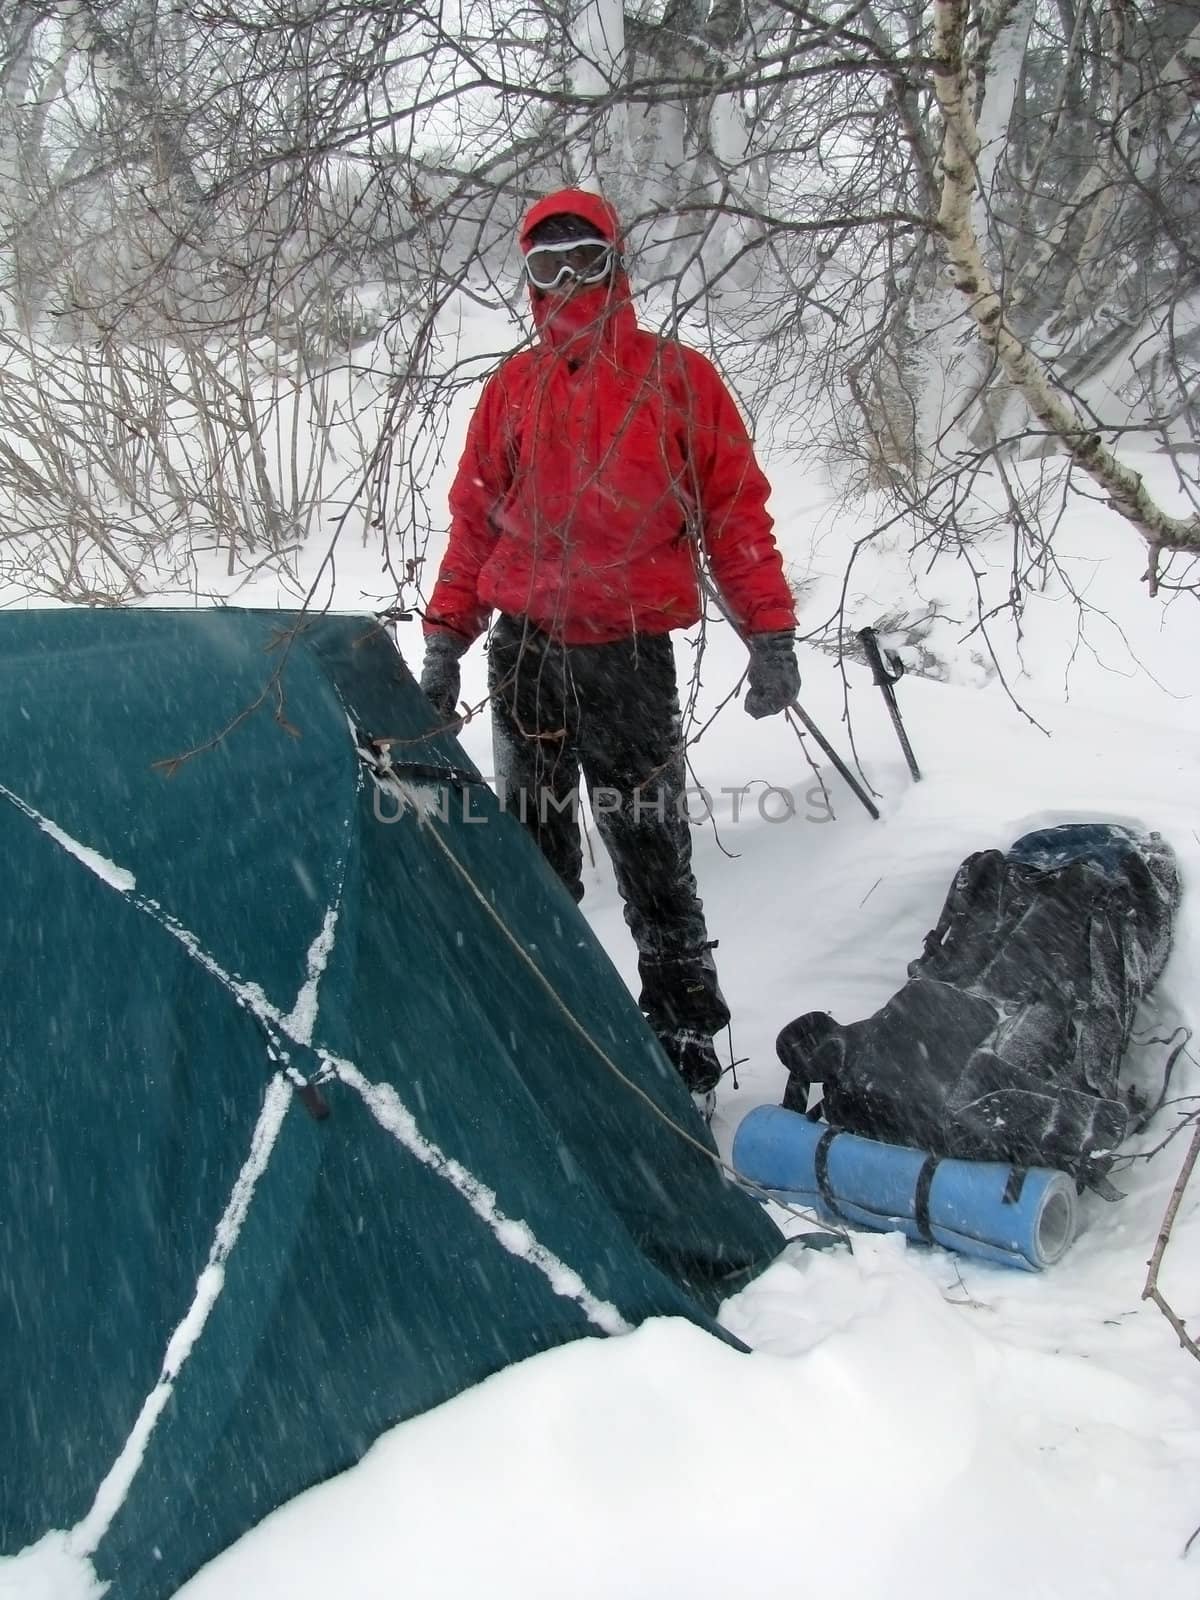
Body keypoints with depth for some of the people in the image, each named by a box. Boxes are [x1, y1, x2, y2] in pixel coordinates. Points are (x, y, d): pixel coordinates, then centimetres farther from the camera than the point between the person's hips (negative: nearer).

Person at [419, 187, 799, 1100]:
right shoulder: (511, 389, 12)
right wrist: (445, 643, 11)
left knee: (653, 859, -1)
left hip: (630, 655, -3)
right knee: (533, 852, 12)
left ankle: (686, 1036, 11)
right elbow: (473, 522, 15)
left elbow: (738, 511, 4)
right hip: (525, 649, 4)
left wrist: (770, 633, -2)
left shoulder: (679, 380, 4)